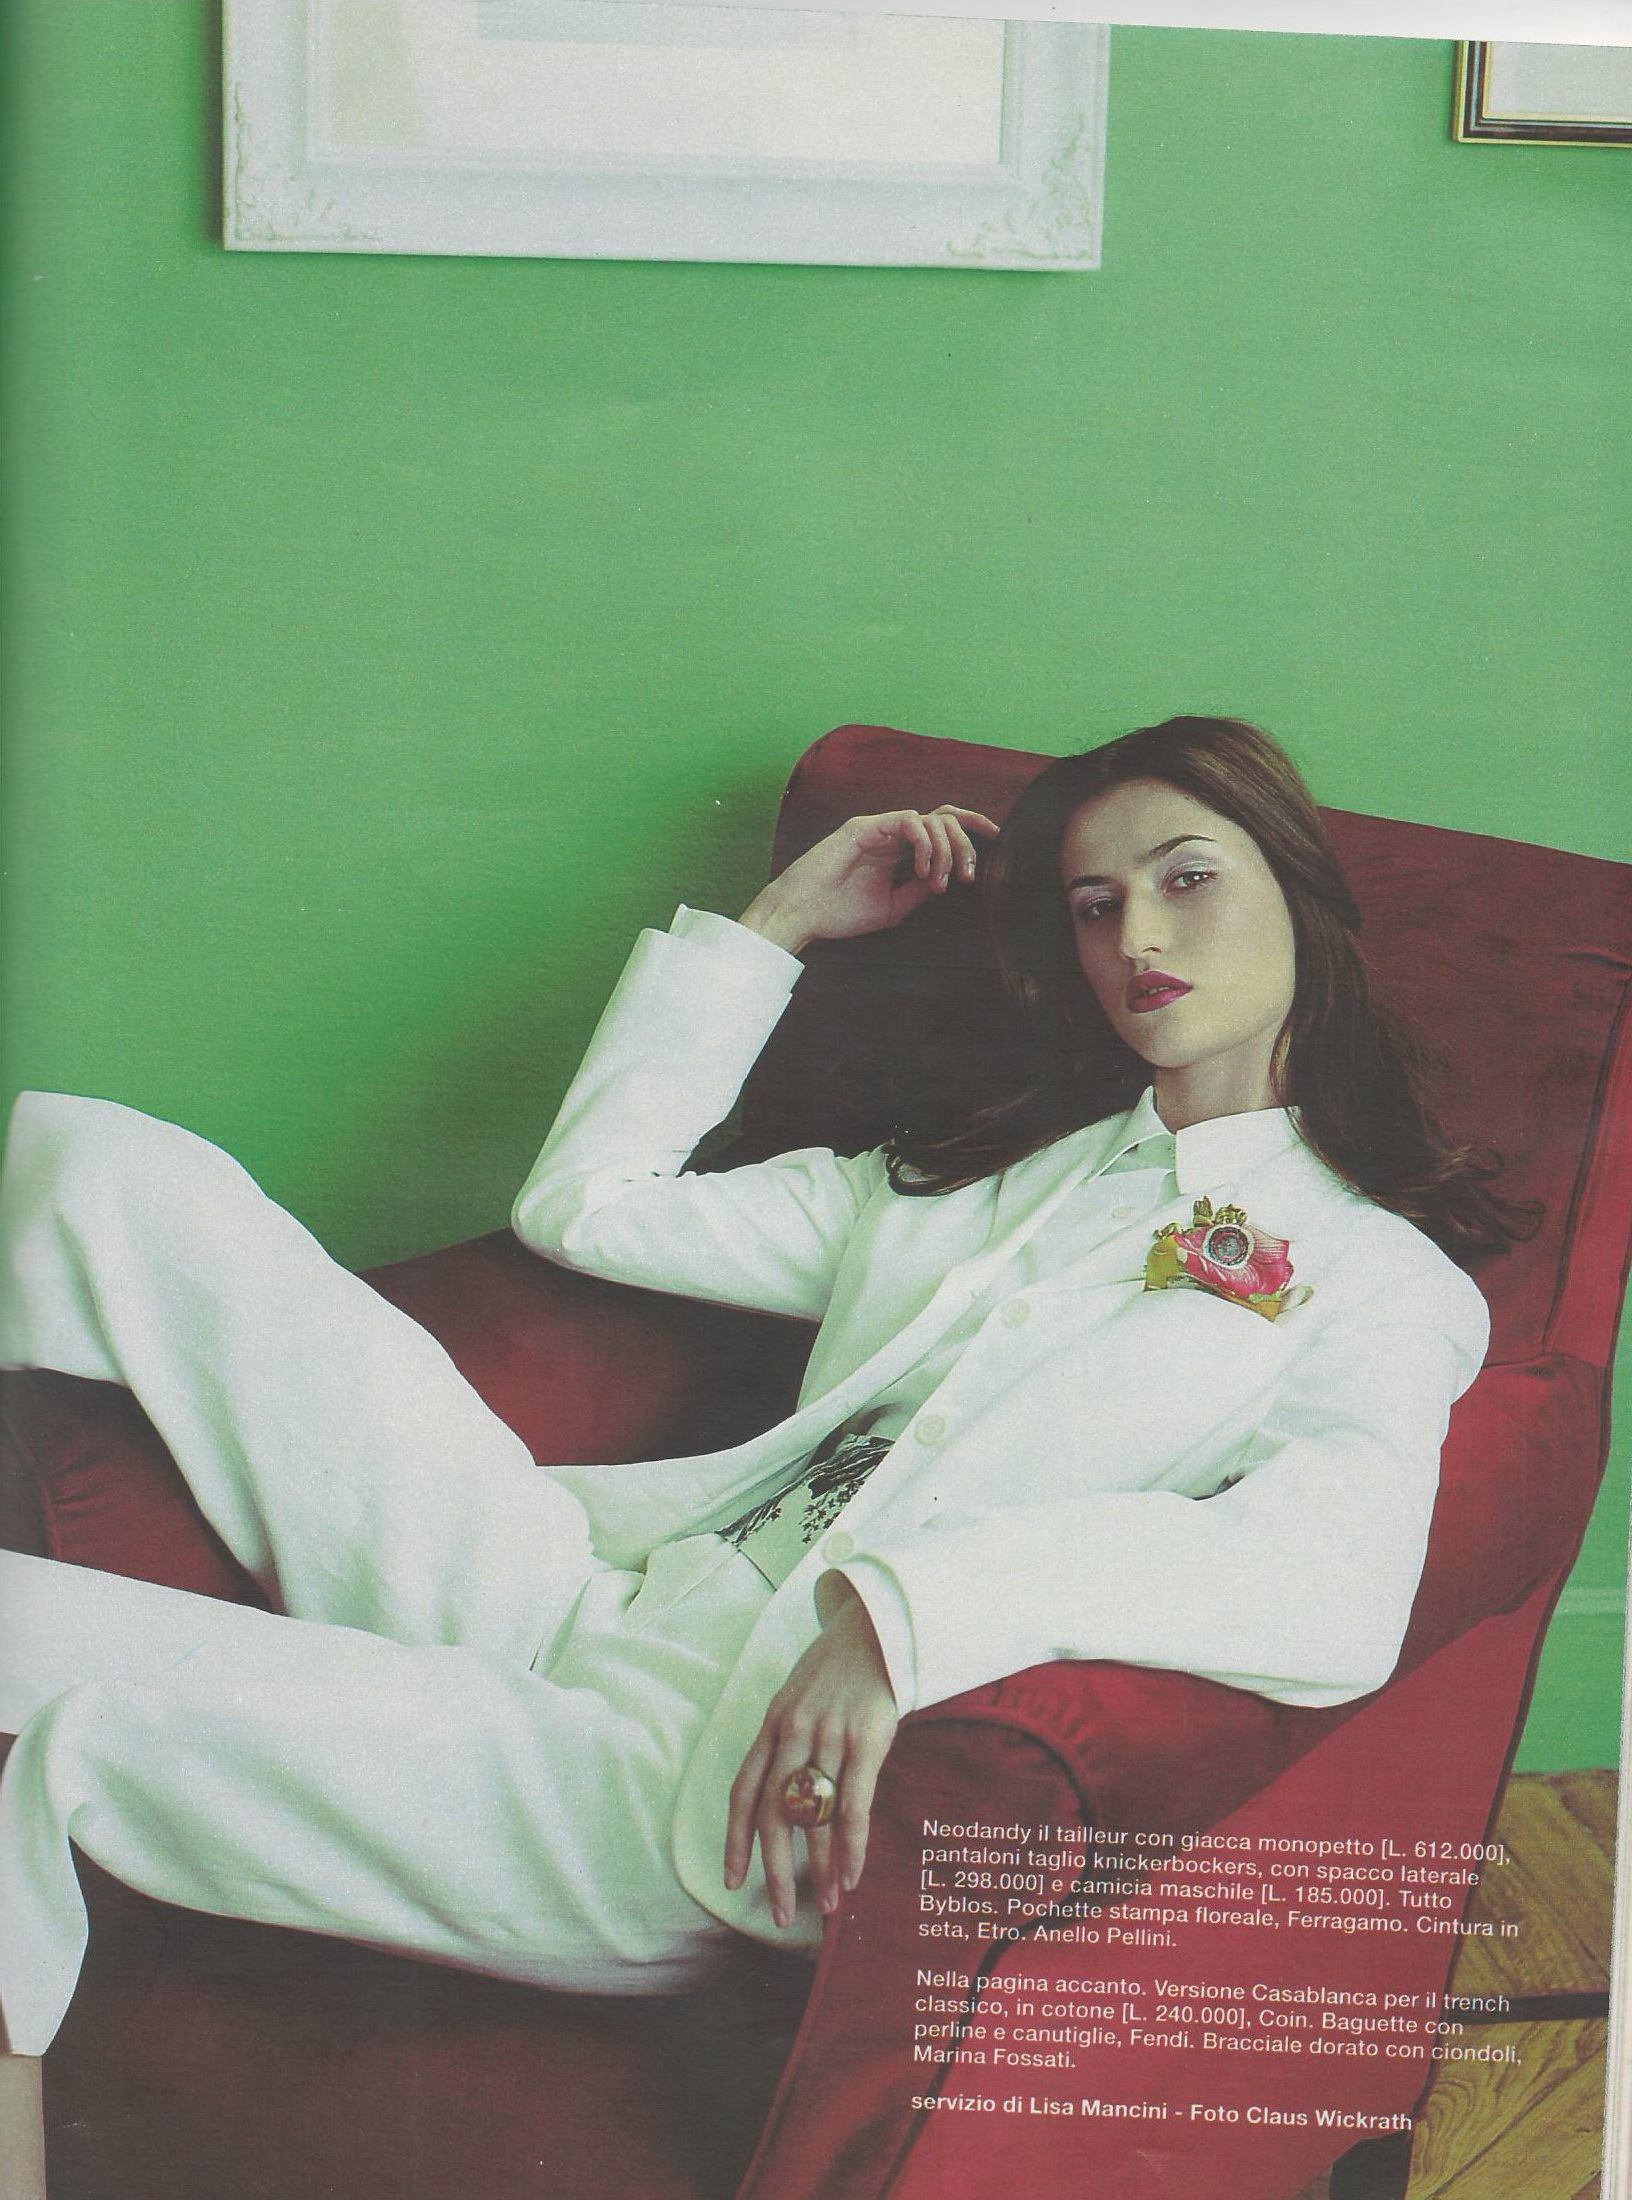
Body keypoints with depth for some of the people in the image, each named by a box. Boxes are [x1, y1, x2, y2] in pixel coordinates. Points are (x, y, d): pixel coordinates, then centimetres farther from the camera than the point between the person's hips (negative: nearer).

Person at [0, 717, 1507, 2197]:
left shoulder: (1378, 1277, 5)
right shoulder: (970, 1172, 25)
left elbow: (1334, 1596, -18)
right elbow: (585, 1202, 28)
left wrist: (901, 1605, -29)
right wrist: (775, 926, 27)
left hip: (725, 1776, -7)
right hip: (572, 1596, 7)